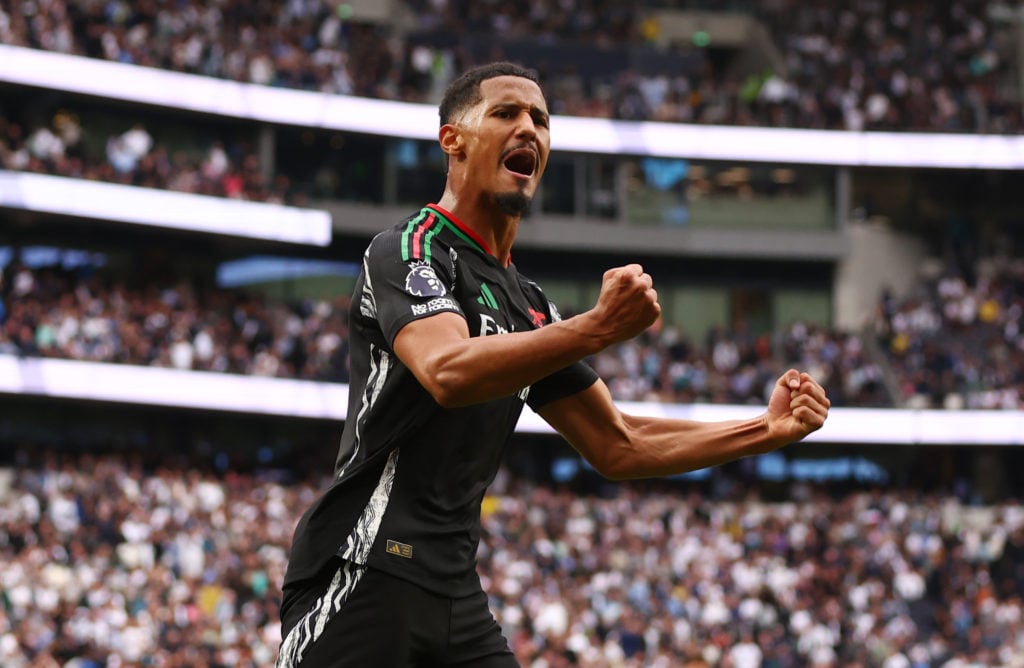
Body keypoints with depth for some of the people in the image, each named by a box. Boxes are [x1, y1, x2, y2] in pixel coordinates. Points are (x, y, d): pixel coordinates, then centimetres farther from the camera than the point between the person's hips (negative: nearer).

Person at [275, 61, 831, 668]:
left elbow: (617, 446, 22)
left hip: (457, 595, 8)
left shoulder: (527, 304, 21)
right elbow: (447, 373, -25)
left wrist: (770, 430, 14)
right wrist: (598, 328, -34)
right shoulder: (412, 248, -5)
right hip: (362, 574, -8)